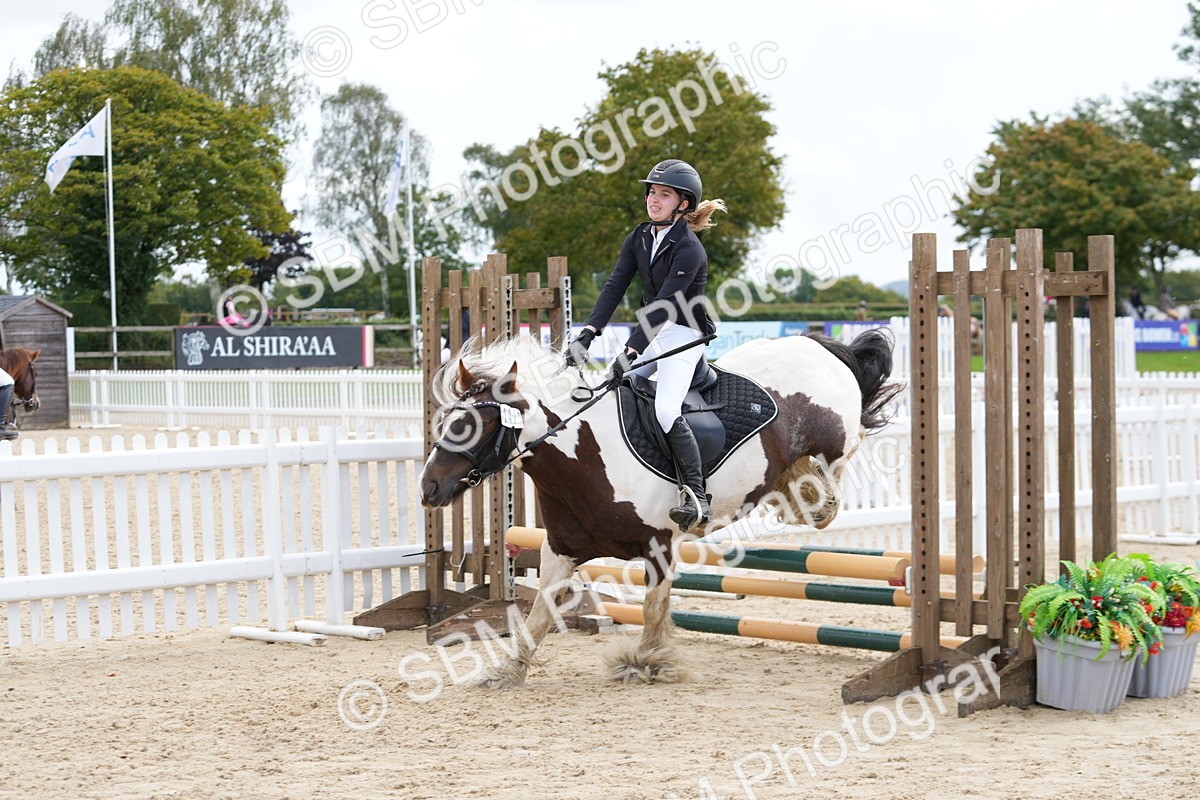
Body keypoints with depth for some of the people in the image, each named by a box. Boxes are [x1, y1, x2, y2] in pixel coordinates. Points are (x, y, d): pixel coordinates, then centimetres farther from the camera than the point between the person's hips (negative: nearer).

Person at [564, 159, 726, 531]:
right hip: (651, 331, 9)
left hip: (683, 336, -9)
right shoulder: (640, 237, 4)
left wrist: (629, 353, -31)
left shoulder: (688, 249, -19)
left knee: (666, 409, -26)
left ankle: (697, 498, -22)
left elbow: (664, 305, -26)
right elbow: (615, 286, -3)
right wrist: (588, 333, -17)